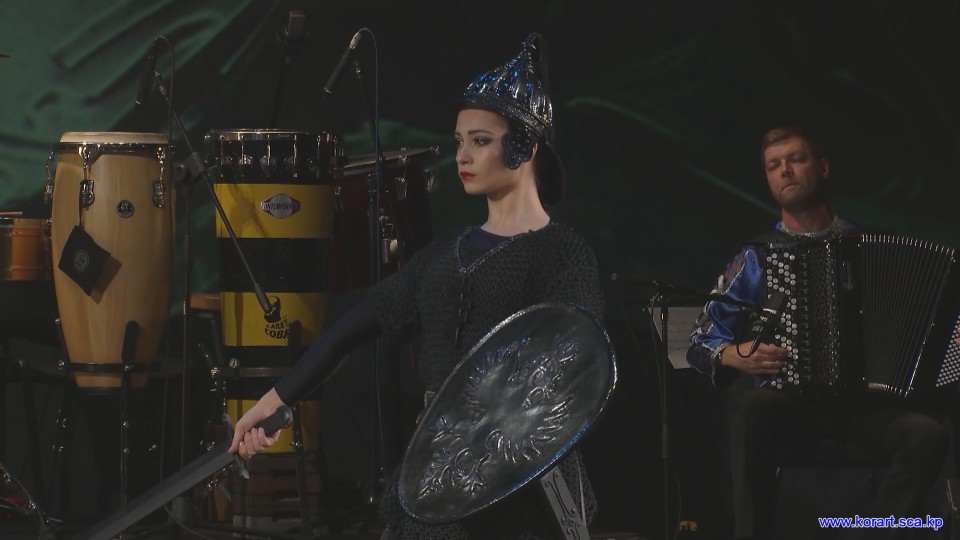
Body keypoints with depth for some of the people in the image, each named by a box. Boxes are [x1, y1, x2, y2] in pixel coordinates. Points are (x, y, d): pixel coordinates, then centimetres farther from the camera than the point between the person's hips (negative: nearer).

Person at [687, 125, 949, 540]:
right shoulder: (756, 257, 12)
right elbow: (700, 343, 12)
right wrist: (735, 355, -10)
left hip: (864, 402, 1)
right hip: (791, 406, -1)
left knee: (926, 435, -32)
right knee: (754, 410, -37)